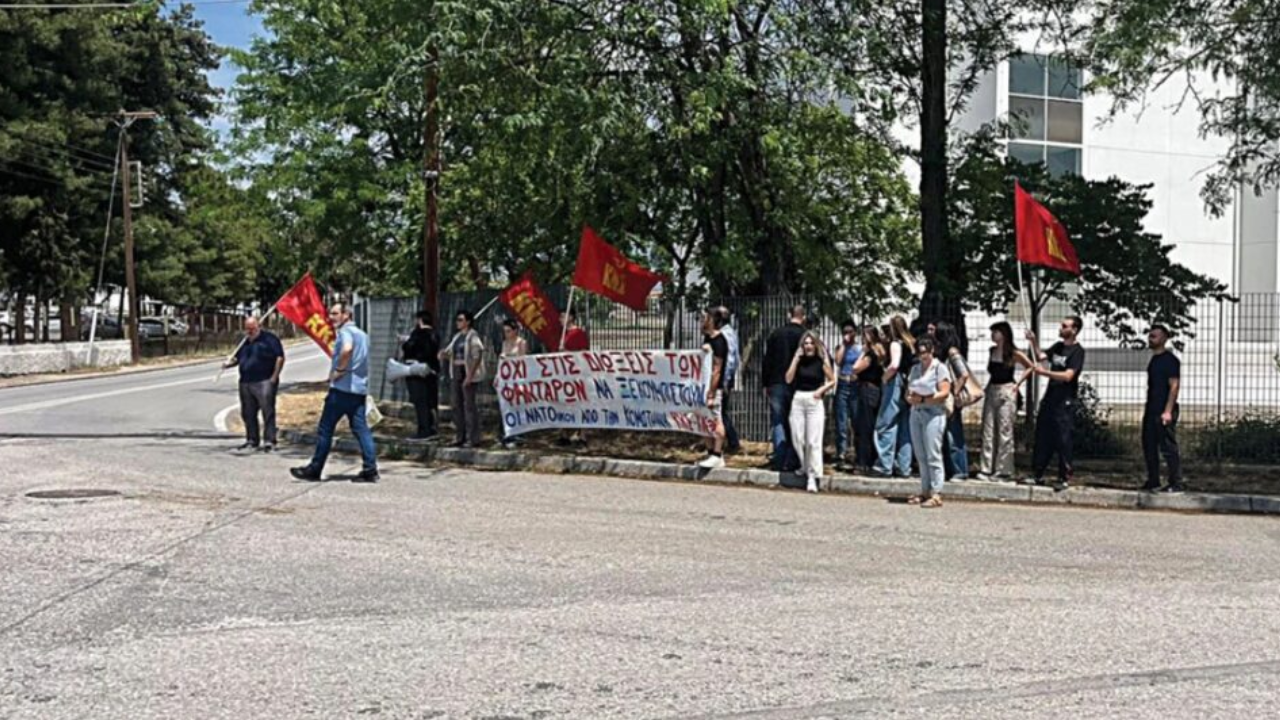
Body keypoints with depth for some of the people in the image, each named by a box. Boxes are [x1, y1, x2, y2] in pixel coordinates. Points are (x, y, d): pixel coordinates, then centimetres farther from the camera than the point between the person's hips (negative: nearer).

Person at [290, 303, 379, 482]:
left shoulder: (345, 331, -9)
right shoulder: (362, 334, 19)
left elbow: (347, 348, -31)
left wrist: (339, 370, -20)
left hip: (342, 388, -8)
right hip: (359, 389, 8)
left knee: (325, 429, 1)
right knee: (361, 429, 4)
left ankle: (314, 469, 7)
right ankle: (370, 470, -3)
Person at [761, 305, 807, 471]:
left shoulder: (775, 334, 5)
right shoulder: (805, 335, -5)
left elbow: (767, 361, 7)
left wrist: (765, 384, 12)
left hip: (776, 384, 2)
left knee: (777, 423, 5)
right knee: (794, 425, 4)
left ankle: (778, 461, -3)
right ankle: (791, 462, 2)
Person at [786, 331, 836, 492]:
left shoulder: (821, 362, 1)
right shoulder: (798, 360, 8)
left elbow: (832, 381, 8)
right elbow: (789, 379, -3)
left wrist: (821, 390, -9)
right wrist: (796, 358, -5)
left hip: (814, 401, -3)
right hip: (798, 400, 3)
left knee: (813, 441, -7)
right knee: (798, 439, 4)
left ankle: (813, 476, -7)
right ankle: (804, 467, 25)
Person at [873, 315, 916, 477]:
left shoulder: (896, 343, -9)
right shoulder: (911, 344, 12)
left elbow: (894, 365, -22)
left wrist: (885, 377, -8)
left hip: (895, 384, -7)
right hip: (908, 388, 7)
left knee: (886, 426, -2)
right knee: (905, 428, 9)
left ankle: (885, 465, -3)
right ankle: (904, 466, 11)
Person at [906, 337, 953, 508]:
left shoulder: (940, 368, -2)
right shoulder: (915, 369, 18)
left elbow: (944, 393, -11)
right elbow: (908, 390, 18)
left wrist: (923, 399, -20)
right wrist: (910, 397, -6)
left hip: (933, 414, -6)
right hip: (916, 413, 6)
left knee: (933, 456, -8)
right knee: (921, 456, 7)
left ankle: (936, 495, -8)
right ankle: (925, 491, 13)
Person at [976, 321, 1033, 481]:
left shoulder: (1014, 354, -7)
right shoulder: (992, 351, 9)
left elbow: (1031, 367, -1)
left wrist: (1018, 384, -3)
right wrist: (988, 388, 9)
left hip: (1006, 392, -6)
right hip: (991, 391, 6)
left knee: (1004, 432, -3)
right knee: (988, 431, 5)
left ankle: (1003, 471, 2)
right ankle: (986, 469, 9)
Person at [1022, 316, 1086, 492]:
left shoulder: (1077, 351, -11)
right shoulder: (1058, 346, 12)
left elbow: (1068, 376, -21)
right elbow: (1040, 357, 16)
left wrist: (1044, 372, -23)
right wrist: (1033, 342, 2)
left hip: (1064, 403, -7)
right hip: (1049, 399, 7)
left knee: (1062, 441, -3)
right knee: (1042, 438, 10)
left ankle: (1065, 478, 5)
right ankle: (1038, 475, 17)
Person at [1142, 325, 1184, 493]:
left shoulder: (1170, 360, -10)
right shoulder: (1154, 359, 17)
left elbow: (1174, 386, -15)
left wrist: (1168, 411, -21)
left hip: (1164, 411, -9)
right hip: (1151, 411, 9)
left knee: (1169, 447, -7)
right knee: (1149, 446, 11)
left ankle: (1176, 484, -3)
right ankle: (1153, 482, 18)